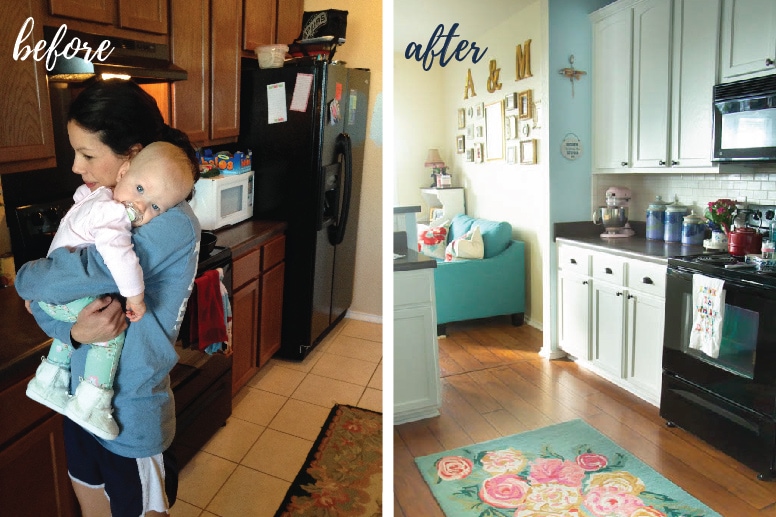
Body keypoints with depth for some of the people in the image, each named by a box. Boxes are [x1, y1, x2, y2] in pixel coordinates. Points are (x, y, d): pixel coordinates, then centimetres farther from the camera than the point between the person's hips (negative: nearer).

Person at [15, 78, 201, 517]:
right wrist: (73, 329, -21)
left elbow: (40, 283, -27)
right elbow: (43, 300, -1)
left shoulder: (172, 225, -26)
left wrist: (24, 276, -5)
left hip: (131, 414, -7)